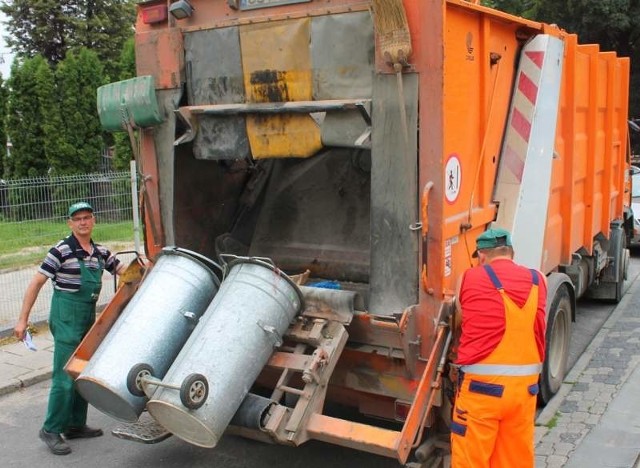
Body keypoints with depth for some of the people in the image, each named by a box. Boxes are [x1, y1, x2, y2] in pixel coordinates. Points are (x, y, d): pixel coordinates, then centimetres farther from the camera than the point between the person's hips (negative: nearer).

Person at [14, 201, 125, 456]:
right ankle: (51, 430, 9)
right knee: (65, 376, -6)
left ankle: (76, 425, 27)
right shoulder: (61, 251, -12)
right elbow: (36, 283, -9)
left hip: (89, 318, 7)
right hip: (67, 318, -7)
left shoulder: (100, 252, 7)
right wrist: (23, 319, -11)